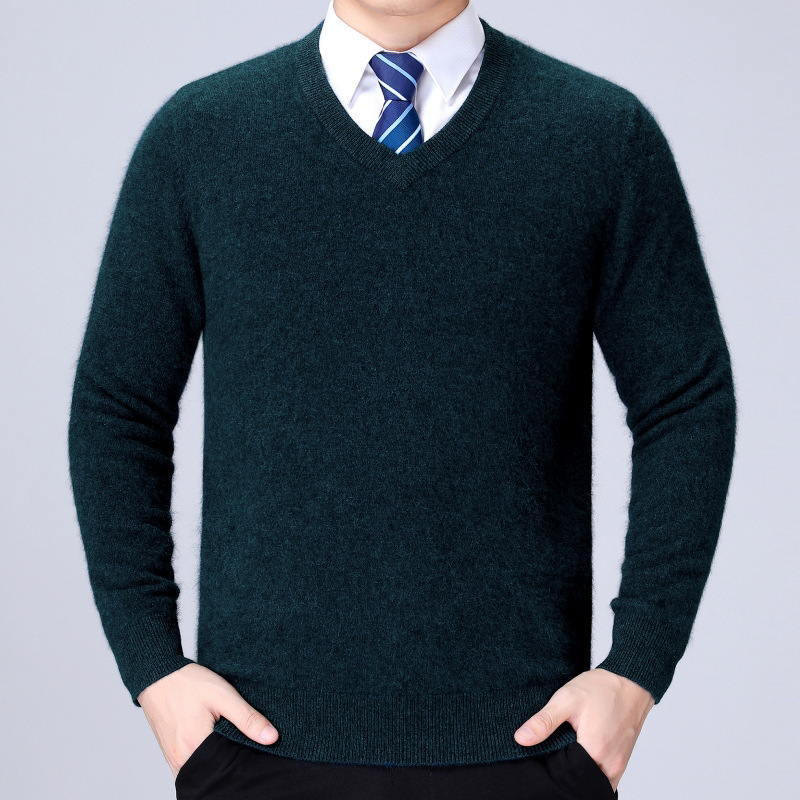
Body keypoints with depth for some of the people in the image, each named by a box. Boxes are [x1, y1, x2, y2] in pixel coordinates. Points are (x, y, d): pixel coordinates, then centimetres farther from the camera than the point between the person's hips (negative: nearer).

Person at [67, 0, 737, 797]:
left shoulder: (608, 134, 1)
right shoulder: (195, 134, 2)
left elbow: (688, 406, 2)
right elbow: (116, 410, 6)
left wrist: (638, 670, -5)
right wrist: (152, 666, -2)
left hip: (522, 735, 0)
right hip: (266, 734, 1)